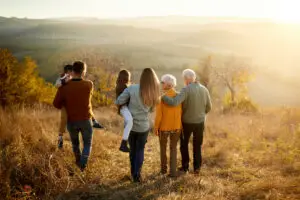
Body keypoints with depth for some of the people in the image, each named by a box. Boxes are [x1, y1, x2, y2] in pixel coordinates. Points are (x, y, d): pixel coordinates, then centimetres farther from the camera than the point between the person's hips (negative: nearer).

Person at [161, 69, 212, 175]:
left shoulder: (186, 90, -20)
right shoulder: (204, 89, -3)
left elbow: (174, 102, -33)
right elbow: (208, 107, 4)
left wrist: (162, 96, -21)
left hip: (187, 122, -4)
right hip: (200, 122, 4)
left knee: (184, 144, 18)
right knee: (197, 145, 18)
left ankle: (185, 166, 24)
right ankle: (197, 168, 20)